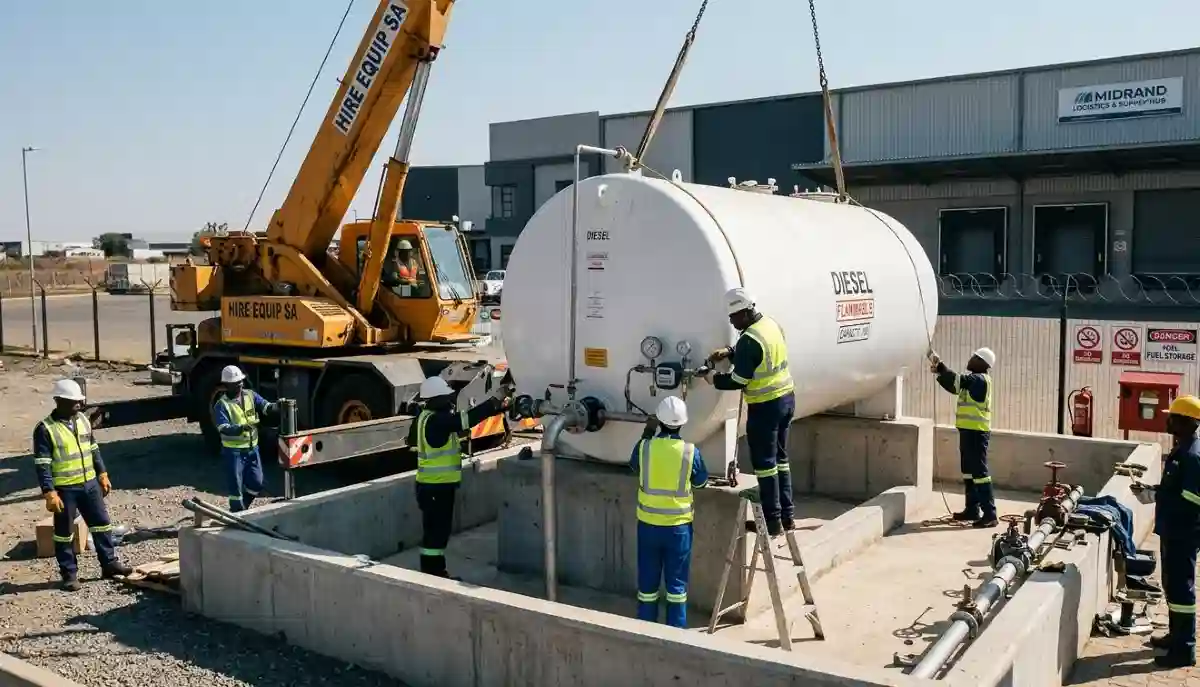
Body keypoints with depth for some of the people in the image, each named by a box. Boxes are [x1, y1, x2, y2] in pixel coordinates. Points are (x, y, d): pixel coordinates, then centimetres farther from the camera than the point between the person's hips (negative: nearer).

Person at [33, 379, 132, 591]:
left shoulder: (83, 420, 6)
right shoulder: (45, 429, -14)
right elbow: (42, 465, -16)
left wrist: (102, 474, 13)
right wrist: (49, 493, -21)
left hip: (89, 483, 6)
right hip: (64, 488, -6)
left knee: (102, 523, 11)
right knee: (64, 532, 6)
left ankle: (109, 563, 21)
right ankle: (69, 574, 17)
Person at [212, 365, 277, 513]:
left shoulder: (250, 395, 2)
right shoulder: (222, 404, -13)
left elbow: (266, 406, -7)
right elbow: (223, 428, -24)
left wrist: (279, 406, -28)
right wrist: (241, 428, -41)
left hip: (252, 448, 5)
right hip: (233, 451, -5)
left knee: (256, 484, 12)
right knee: (236, 486, 2)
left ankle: (242, 508, 35)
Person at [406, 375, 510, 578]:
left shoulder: (430, 417, 12)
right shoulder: (436, 420, -21)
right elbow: (467, 419, -28)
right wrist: (495, 400, -25)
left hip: (435, 484, 10)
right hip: (436, 486, -10)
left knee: (438, 530, 17)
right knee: (436, 531, -4)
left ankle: (437, 573, 26)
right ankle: (431, 577, 1)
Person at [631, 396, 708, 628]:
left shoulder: (644, 447, -10)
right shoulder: (691, 452, -11)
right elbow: (700, 481, 6)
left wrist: (646, 436, 22)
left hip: (648, 523, 1)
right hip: (678, 525, -1)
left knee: (648, 580, 13)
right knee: (677, 582, 9)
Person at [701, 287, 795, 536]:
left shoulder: (749, 340, -23)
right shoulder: (771, 324, 5)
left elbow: (738, 381, -17)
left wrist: (714, 379, -1)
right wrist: (729, 352, 11)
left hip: (766, 406, -9)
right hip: (786, 397, 9)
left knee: (764, 463, 1)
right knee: (779, 458, 18)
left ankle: (773, 521, 7)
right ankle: (787, 516, 24)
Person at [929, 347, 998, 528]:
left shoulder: (980, 379, -13)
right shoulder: (973, 379, 17)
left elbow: (958, 381, -27)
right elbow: (954, 386, 21)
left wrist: (939, 366, -23)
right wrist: (939, 372, 6)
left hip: (976, 432, -10)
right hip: (968, 431, 10)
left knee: (980, 472, -11)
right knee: (968, 471, 15)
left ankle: (990, 515, -10)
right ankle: (972, 510, 22)